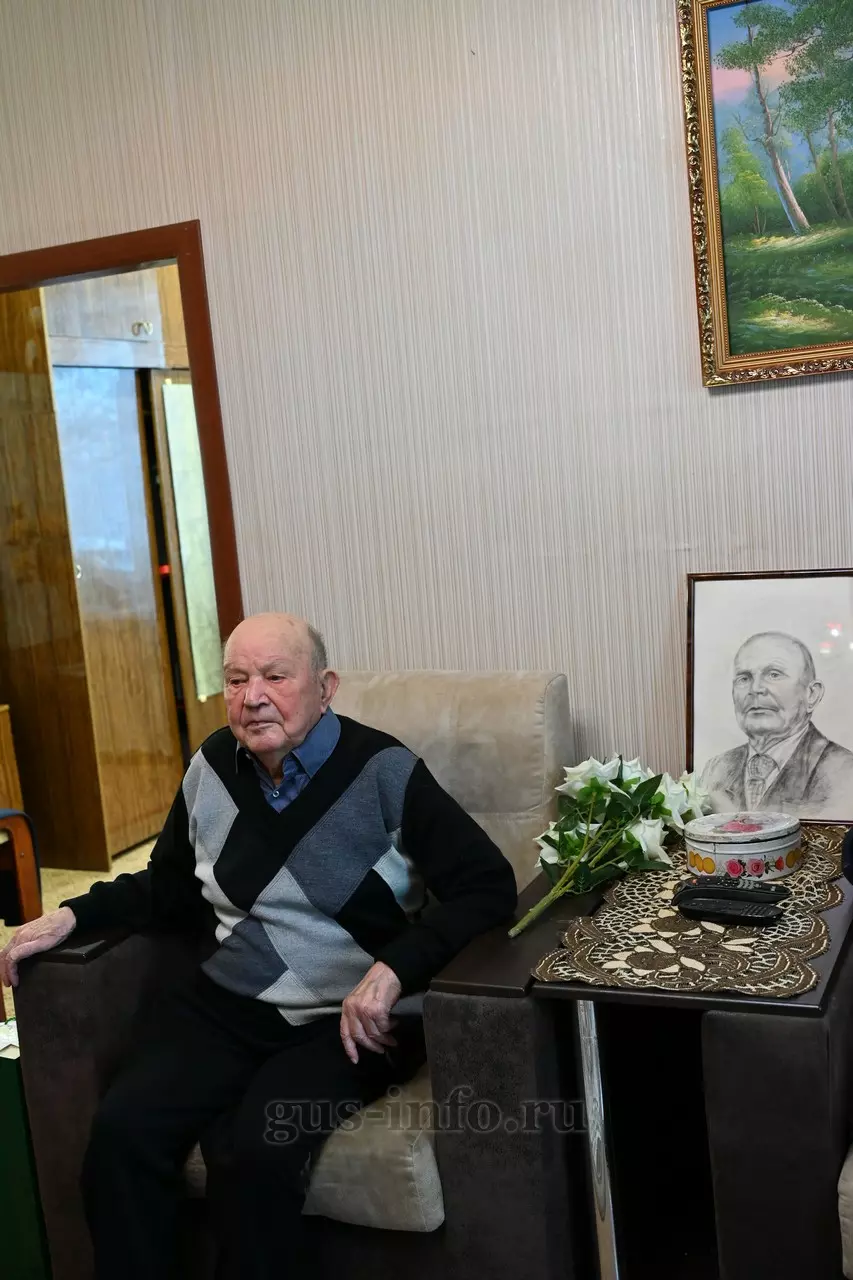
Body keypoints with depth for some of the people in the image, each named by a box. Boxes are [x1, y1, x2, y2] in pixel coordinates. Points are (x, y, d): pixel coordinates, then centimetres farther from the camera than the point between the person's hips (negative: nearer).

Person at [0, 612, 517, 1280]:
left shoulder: (383, 772, -9)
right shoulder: (212, 767, 6)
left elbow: (488, 884, -13)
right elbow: (169, 889, 20)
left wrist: (393, 968, -23)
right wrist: (73, 914, 6)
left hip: (345, 1020, -4)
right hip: (225, 1004, 5)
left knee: (251, 1153, -28)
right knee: (121, 1131, -19)